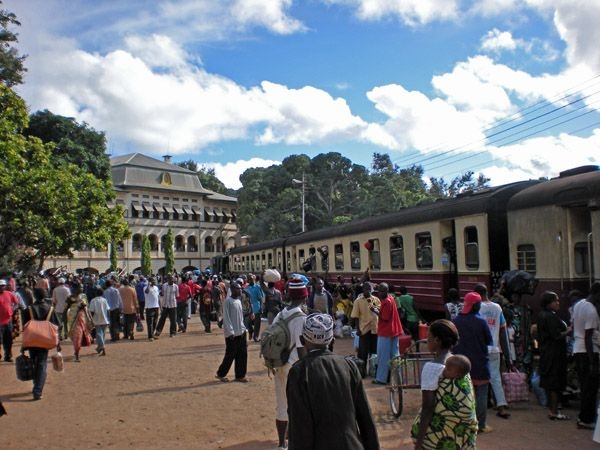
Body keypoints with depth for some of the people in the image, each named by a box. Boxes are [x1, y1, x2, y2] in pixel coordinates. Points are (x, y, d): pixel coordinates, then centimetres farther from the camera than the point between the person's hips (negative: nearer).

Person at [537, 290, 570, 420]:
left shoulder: (541, 315, 12)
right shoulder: (552, 316, -18)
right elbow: (557, 335, -22)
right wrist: (568, 331, -6)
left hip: (545, 352, 10)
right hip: (554, 354, -10)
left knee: (548, 382, 14)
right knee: (556, 382, -3)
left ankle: (552, 409, 23)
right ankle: (554, 412, 1)